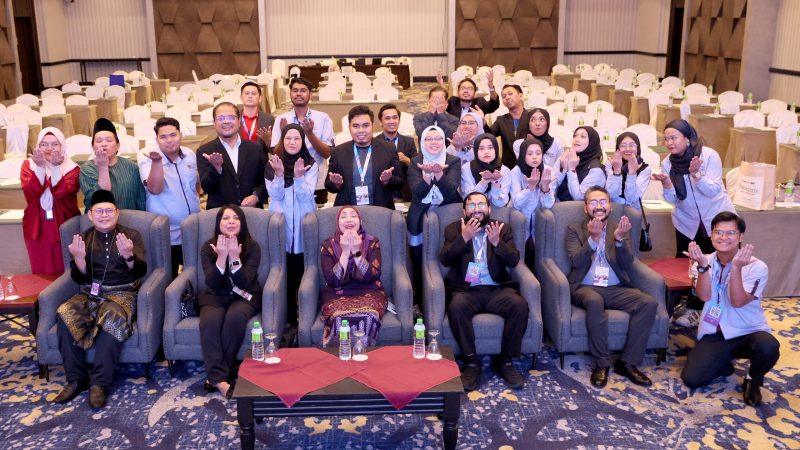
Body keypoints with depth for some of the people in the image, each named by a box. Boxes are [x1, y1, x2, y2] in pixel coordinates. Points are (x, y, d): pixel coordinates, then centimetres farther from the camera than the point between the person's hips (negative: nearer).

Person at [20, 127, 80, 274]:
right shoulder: (28, 164, 2)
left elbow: (62, 193, -20)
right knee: (41, 273, 10)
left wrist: (55, 167, -28)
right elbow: (30, 192, -14)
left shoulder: (72, 168, -3)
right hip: (37, 228, 2)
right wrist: (40, 167, -24)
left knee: (64, 273, 6)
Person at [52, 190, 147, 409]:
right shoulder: (83, 239, 12)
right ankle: (76, 379, -16)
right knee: (65, 314, -28)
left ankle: (99, 383, -26)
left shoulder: (131, 235, 6)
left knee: (113, 319, -36)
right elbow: (80, 278, 5)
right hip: (90, 294, 3)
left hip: (121, 294, -3)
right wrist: (79, 258, -17)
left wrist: (128, 255, -27)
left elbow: (140, 272, -6)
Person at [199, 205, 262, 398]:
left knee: (235, 317, -34)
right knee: (209, 321, -31)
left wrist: (235, 258, -28)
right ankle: (220, 378, -28)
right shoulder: (208, 247, -4)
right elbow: (211, 283, -13)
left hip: (244, 296, -1)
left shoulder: (252, 247, -8)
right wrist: (221, 257, -25)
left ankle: (216, 374, -22)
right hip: (216, 296, 1)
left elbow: (246, 282, -17)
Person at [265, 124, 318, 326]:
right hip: (280, 224, 0)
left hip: (303, 225, 0)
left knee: (302, 271, -2)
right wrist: (279, 174, -20)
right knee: (285, 273, -1)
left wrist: (299, 177, -23)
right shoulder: (272, 165, 4)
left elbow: (306, 195, -7)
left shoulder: (311, 165, 2)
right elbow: (275, 195, -4)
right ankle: (288, 318, 8)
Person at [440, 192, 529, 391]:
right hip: (466, 290, -1)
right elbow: (445, 259, -4)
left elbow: (513, 260, 1)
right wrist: (464, 238, -15)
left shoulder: (503, 228, 13)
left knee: (520, 306, -27)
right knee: (456, 306, -34)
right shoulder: (453, 229, 11)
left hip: (496, 289, 2)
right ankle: (471, 362, -19)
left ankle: (505, 360, -10)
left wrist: (497, 242, -15)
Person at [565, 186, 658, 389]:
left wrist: (620, 239, -19)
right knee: (595, 301, -37)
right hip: (586, 288, -3)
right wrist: (593, 238, -24)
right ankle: (601, 363, -22)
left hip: (616, 289, 3)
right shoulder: (574, 229, 8)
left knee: (649, 303, -23)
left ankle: (628, 362, -14)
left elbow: (627, 264, -1)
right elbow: (576, 261, -8)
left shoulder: (620, 228, 14)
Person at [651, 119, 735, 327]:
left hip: (717, 218, -3)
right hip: (687, 221, 3)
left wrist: (695, 174, -37)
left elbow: (713, 191, -22)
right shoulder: (668, 162, -7)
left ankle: (695, 307, 16)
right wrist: (666, 181, -27)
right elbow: (672, 199, -8)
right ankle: (695, 306, 20)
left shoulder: (709, 155, -18)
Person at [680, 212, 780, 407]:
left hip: (749, 332, -2)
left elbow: (738, 302, -23)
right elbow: (704, 296, -15)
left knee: (768, 347, -38)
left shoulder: (756, 267, -11)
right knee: (691, 379, -16)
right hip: (714, 334, 2)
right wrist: (703, 265, -29)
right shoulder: (705, 261, 0)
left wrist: (735, 267, -35)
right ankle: (723, 363, 19)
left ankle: (753, 381, -1)